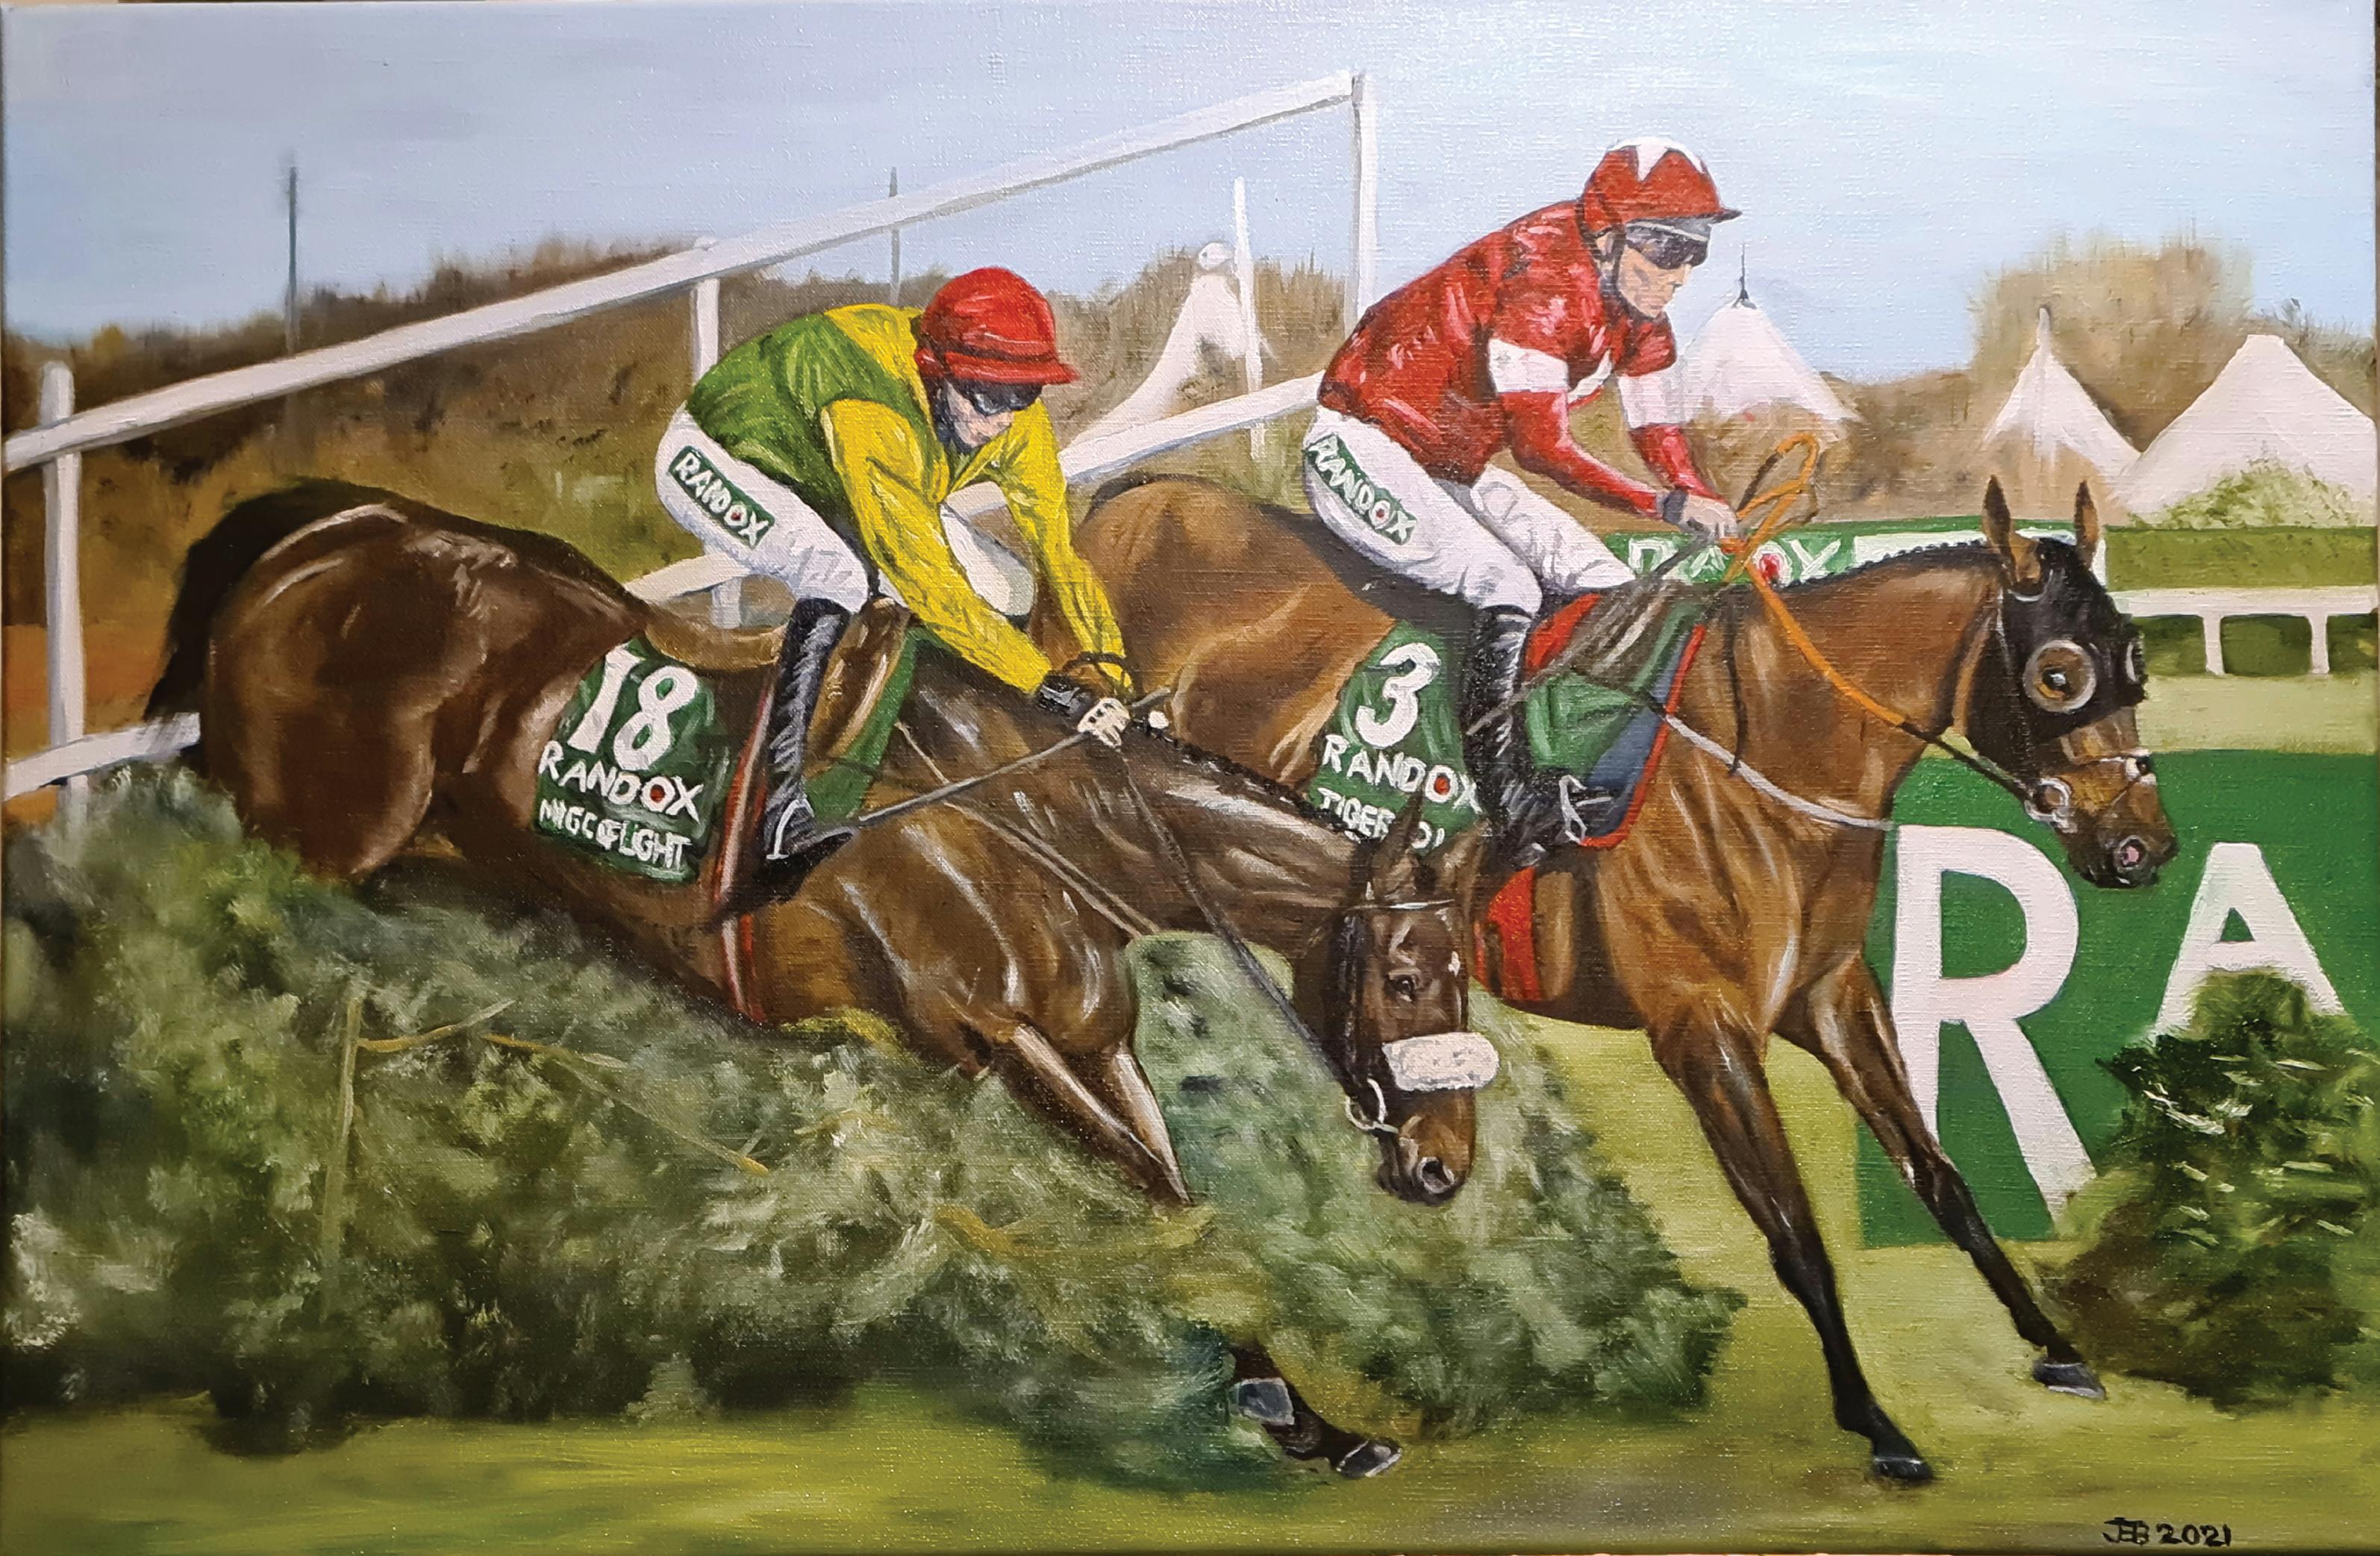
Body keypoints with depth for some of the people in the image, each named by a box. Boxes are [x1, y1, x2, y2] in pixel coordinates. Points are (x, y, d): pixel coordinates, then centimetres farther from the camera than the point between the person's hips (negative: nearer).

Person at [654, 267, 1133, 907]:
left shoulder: (1014, 417, -20)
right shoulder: (874, 414, -41)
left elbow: (1058, 545, -14)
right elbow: (925, 577, -43)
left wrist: (1104, 662, -27)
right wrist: (1046, 683, -43)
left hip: (816, 484, 7)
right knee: (842, 573, -36)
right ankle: (784, 806, -33)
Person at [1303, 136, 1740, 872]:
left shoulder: (1638, 316, 1)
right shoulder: (1541, 285, -26)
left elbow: (1663, 438, 4)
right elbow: (1543, 446, -32)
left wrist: (1719, 526, -13)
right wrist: (1669, 505, -36)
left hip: (1455, 470, 9)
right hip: (1365, 448, -9)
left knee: (1608, 584, -5)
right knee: (1507, 590, -27)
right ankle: (1520, 823, -31)